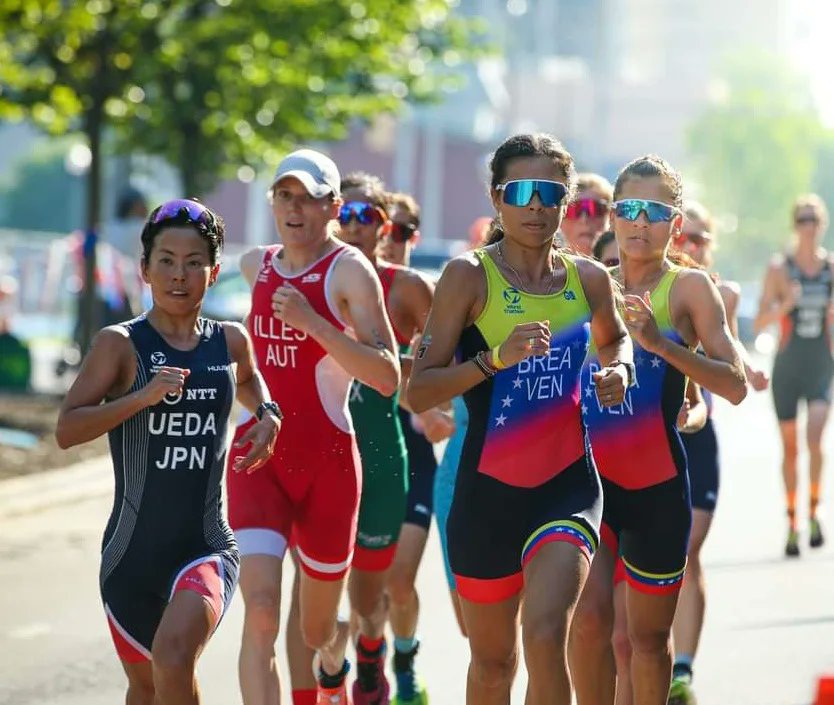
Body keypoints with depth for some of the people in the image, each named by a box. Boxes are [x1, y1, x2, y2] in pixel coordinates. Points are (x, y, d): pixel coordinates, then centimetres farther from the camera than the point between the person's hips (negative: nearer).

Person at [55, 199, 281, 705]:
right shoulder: (120, 344, -6)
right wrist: (142, 396, -25)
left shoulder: (231, 342, 4)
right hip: (133, 549, 0)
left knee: (173, 657, -28)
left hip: (205, 547, 0)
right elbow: (67, 429, -14)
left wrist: (267, 414, 10)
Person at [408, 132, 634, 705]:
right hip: (488, 487, -1)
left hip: (568, 485, 1)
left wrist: (618, 370, 5)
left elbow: (615, 338, 27)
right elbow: (417, 391, -11)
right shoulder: (470, 276, -7)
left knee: (545, 636, -22)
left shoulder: (589, 280, 3)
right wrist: (495, 358, -24)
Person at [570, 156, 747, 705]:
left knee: (649, 636, 8)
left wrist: (660, 341, -26)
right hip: (588, 475, 2)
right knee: (590, 618, -13)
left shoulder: (689, 288, -4)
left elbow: (735, 385, -15)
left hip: (657, 486, -2)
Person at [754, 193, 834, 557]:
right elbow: (760, 322, -6)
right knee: (789, 447, 6)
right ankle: (792, 522, 19)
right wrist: (785, 305, -24)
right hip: (787, 364, 0)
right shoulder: (779, 267, -2)